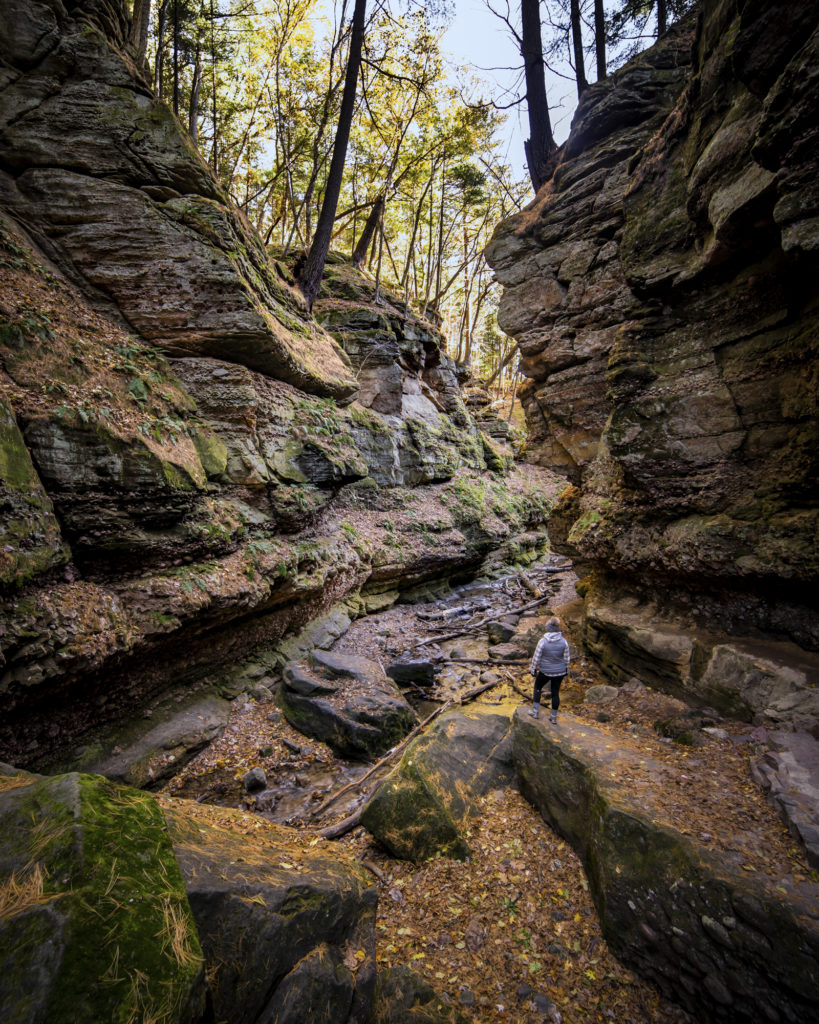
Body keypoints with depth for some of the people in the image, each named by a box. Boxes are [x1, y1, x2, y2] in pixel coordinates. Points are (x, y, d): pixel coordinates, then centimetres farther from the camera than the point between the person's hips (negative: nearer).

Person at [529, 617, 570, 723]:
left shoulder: (543, 641, -21)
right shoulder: (563, 641, -13)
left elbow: (536, 657, -12)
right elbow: (567, 658, -2)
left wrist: (533, 669, 2)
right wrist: (566, 670, 14)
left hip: (545, 671, -2)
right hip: (560, 671, 2)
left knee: (537, 687, 21)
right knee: (555, 692, 17)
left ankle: (535, 711, 22)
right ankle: (554, 716, 27)